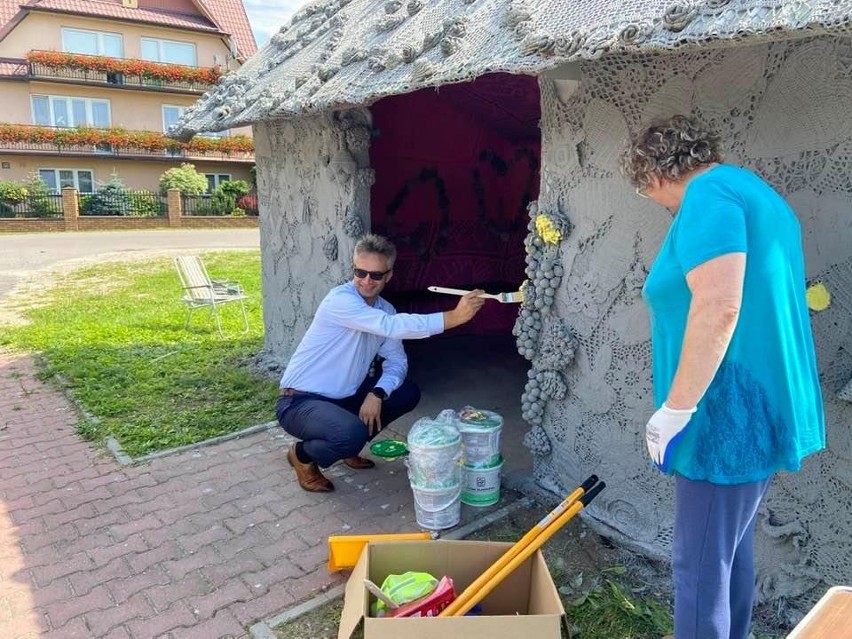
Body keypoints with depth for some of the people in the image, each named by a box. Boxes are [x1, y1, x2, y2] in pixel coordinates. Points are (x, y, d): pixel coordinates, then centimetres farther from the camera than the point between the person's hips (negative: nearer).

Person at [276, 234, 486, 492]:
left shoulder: (385, 309, 2)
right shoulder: (340, 300, -24)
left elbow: (397, 360, 1)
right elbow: (392, 327, -36)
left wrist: (377, 394, -19)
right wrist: (453, 317, -38)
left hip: (343, 397, 8)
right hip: (300, 401, -8)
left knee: (408, 393, 3)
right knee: (351, 434, -34)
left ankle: (348, 445, 15)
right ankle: (303, 455, 0)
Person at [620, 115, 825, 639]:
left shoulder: (707, 196, -14)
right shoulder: (754, 192, 17)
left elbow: (719, 309, -27)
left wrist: (675, 409, -22)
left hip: (731, 414, -10)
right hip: (763, 407, 10)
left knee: (701, 566, 2)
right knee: (732, 549, 22)